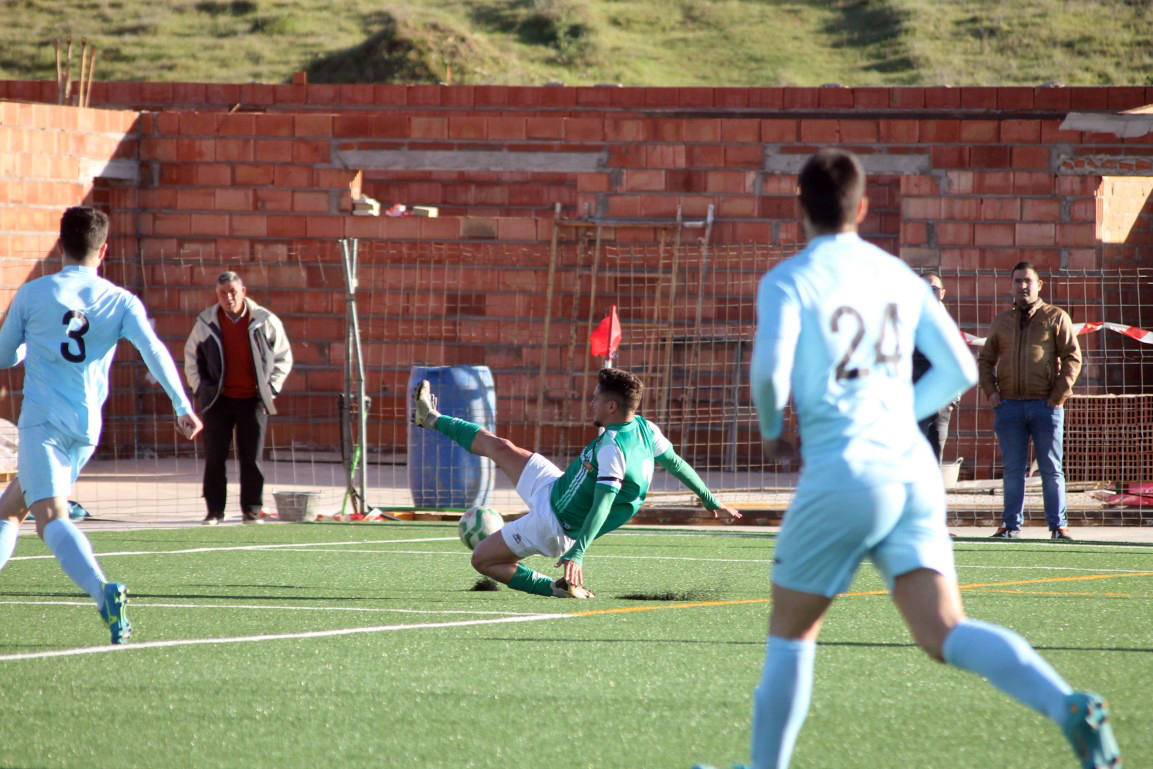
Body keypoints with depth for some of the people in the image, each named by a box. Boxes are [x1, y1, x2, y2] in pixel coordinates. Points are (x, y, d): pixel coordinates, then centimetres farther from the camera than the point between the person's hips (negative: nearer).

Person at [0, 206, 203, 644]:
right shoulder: (120, 301, 5)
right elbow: (154, 351, -9)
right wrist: (183, 407, -10)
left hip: (42, 422, -4)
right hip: (87, 428, 5)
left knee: (50, 517, -20)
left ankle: (102, 590, -44)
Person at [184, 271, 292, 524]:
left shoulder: (265, 321, -1)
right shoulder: (206, 322, 3)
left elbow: (284, 357, 9)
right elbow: (191, 357, 16)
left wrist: (271, 388, 2)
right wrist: (200, 388, 8)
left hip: (253, 400, -1)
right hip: (218, 400, 1)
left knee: (252, 458, 0)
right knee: (215, 458, 0)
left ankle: (252, 511, 7)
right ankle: (214, 511, 7)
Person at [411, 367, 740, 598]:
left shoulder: (613, 448, -36)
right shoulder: (646, 429, -10)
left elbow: (602, 506, -41)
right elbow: (677, 463, 2)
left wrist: (577, 553, -47)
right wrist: (710, 500, 17)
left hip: (553, 527, -9)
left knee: (482, 560, 0)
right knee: (498, 447, 19)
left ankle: (554, 587, -1)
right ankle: (432, 420, 37)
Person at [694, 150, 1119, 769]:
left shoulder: (790, 280, -1)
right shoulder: (899, 276, 15)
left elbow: (769, 369, -16)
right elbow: (959, 370, 16)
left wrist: (771, 428, 4)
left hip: (841, 474, -4)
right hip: (913, 472, 5)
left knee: (790, 631, 14)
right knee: (944, 632, -7)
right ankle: (1068, 707, -30)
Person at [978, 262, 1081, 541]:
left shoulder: (1055, 317, 3)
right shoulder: (1001, 321, 14)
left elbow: (1073, 357, 0)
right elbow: (985, 359, 20)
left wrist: (1059, 394, -9)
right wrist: (991, 392, 5)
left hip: (1045, 405, -3)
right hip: (1009, 405, 3)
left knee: (1051, 469, 0)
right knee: (1013, 469, 4)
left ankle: (1058, 525, 3)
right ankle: (1011, 524, 8)